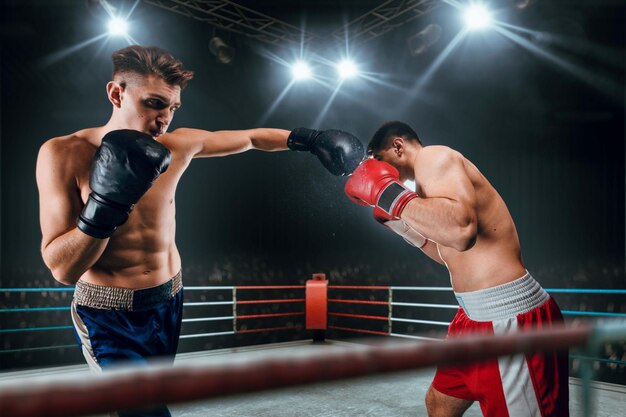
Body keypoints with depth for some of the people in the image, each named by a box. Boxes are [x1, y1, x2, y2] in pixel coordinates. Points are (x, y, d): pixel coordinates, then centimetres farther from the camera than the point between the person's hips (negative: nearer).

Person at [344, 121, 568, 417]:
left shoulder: (433, 156, -13)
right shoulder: (433, 178, 16)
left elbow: (460, 231, -34)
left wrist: (386, 191, -23)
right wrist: (395, 218, 20)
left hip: (512, 319, -11)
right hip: (475, 317, 11)